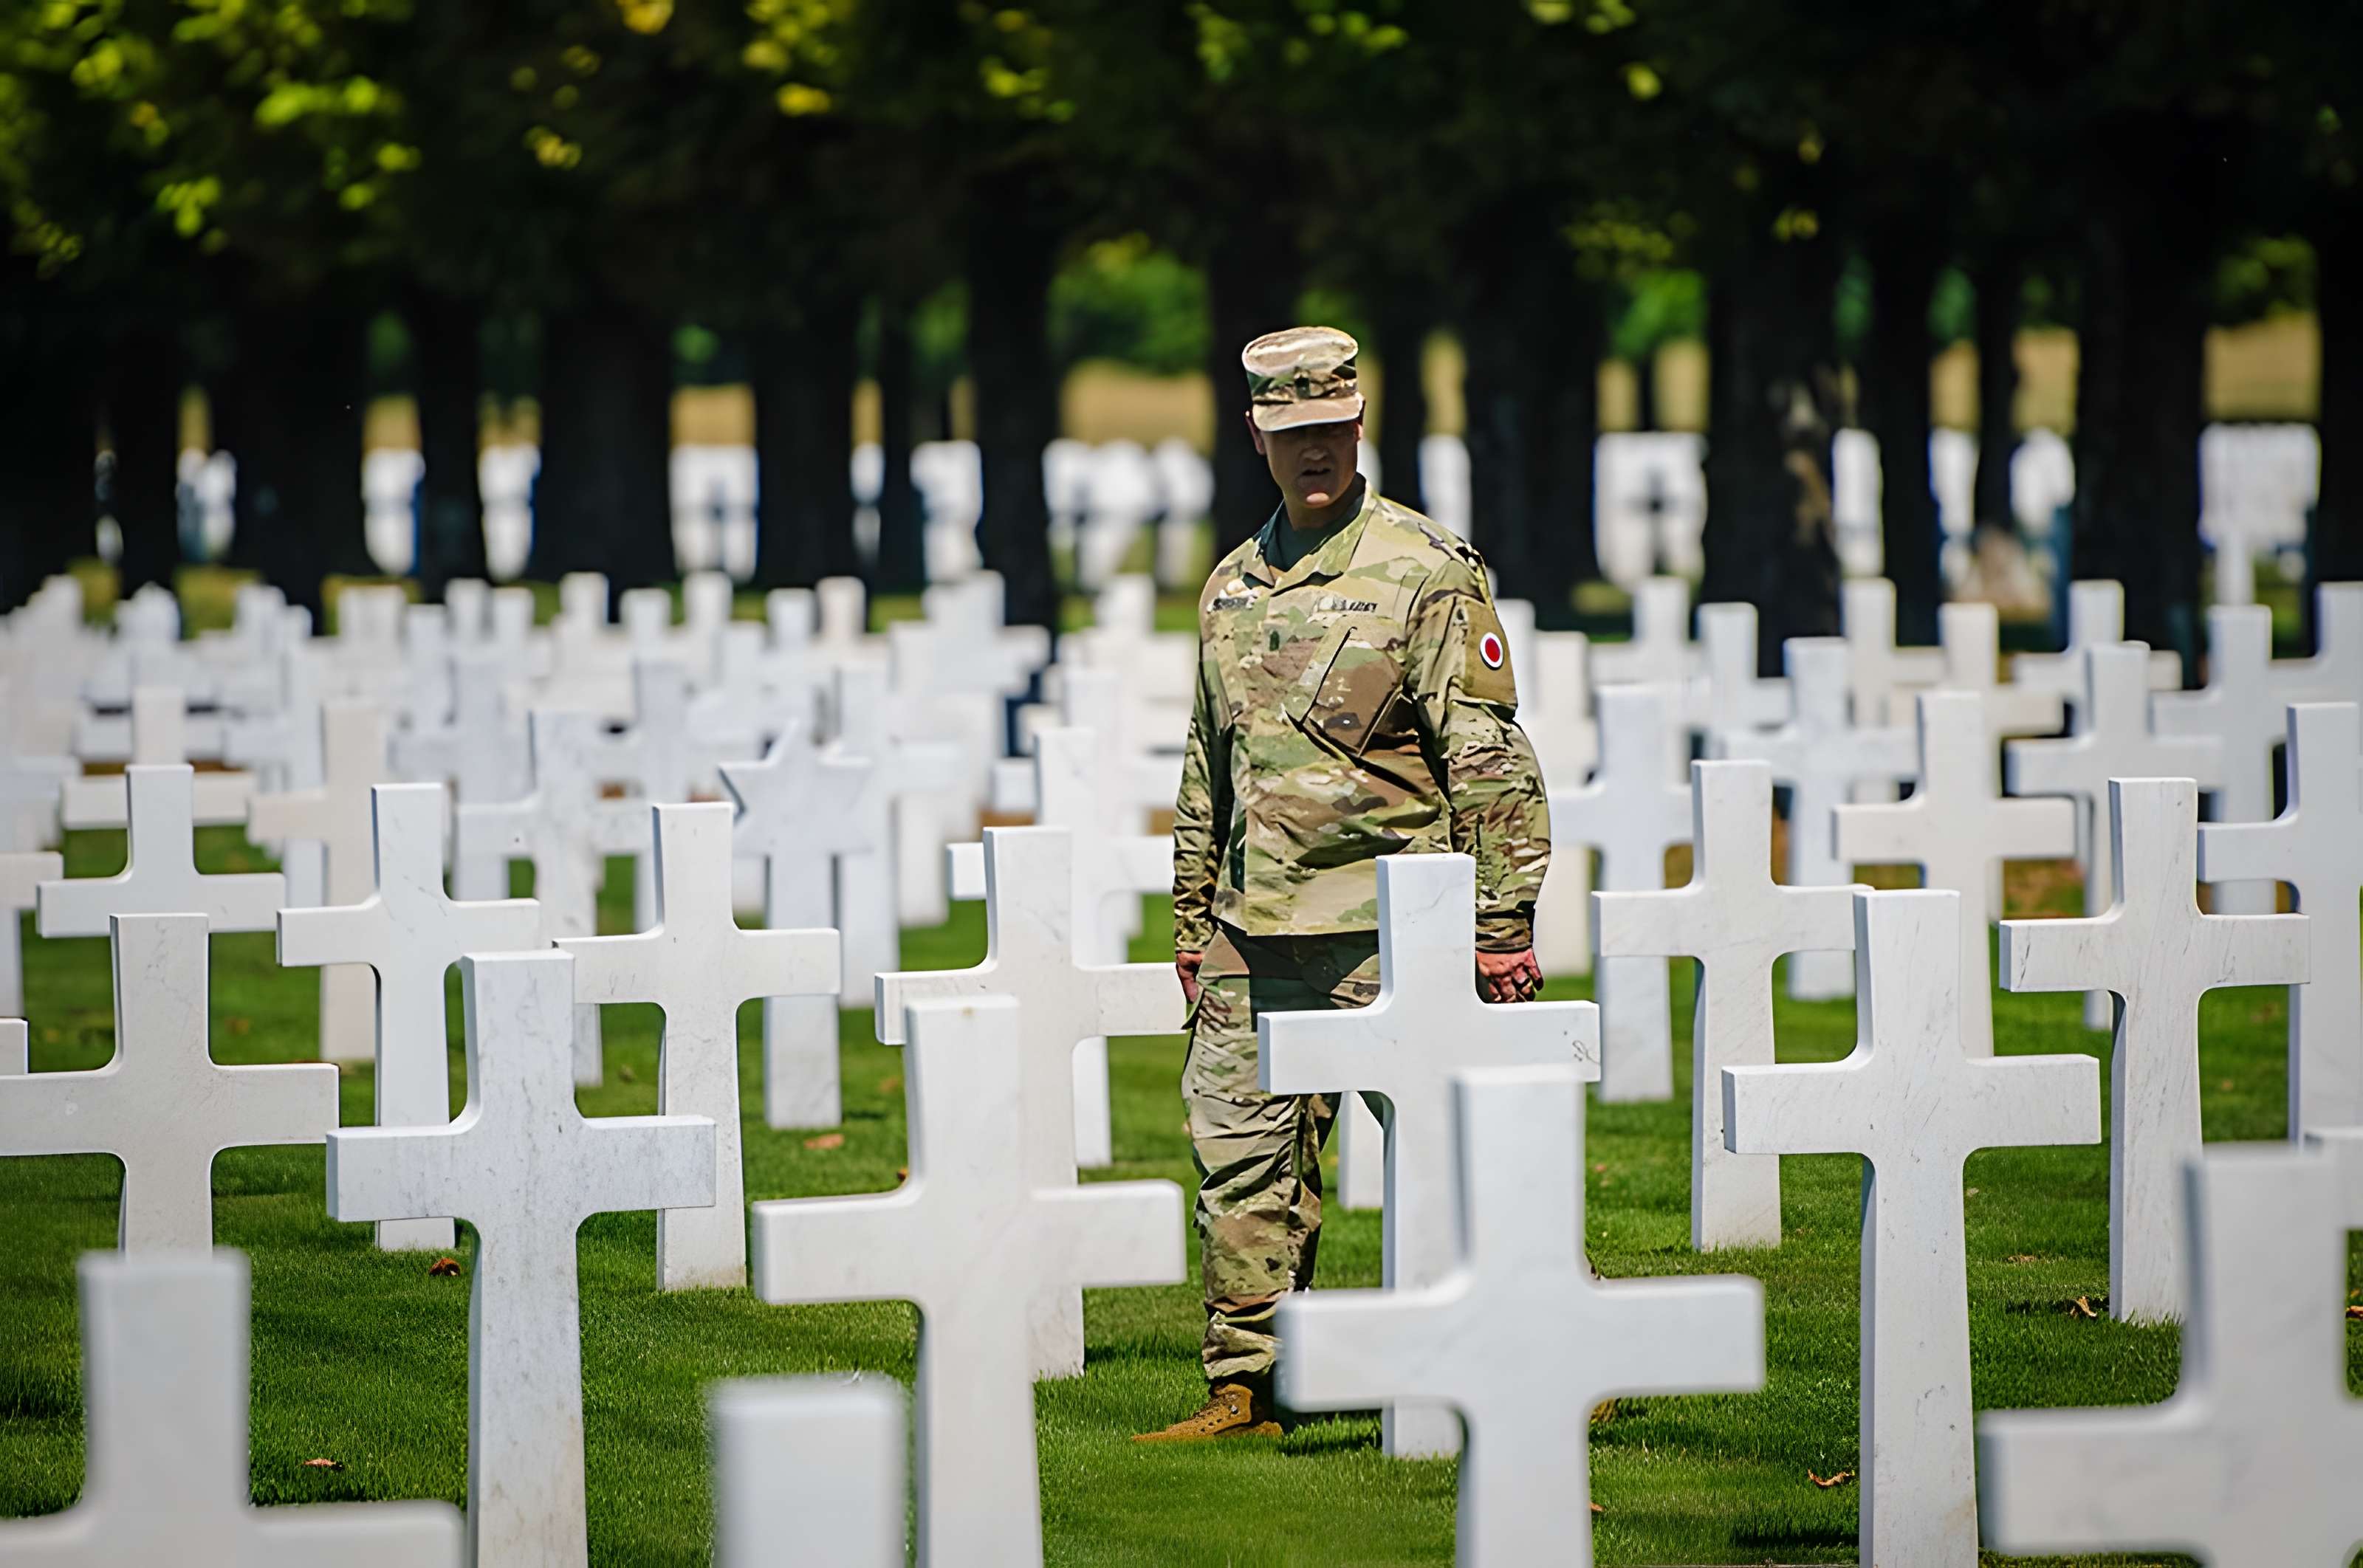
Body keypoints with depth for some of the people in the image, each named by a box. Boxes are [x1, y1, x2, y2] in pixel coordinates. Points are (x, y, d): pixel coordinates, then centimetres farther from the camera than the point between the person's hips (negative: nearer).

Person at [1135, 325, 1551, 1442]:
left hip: (1388, 927, -6)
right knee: (1240, 1152, 2)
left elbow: (1489, 761, -7)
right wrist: (1193, 921, 19)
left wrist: (1504, 920, -12)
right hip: (1256, 929, 6)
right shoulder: (1232, 587, 14)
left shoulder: (1429, 571, -5)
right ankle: (1246, 1388, 8)